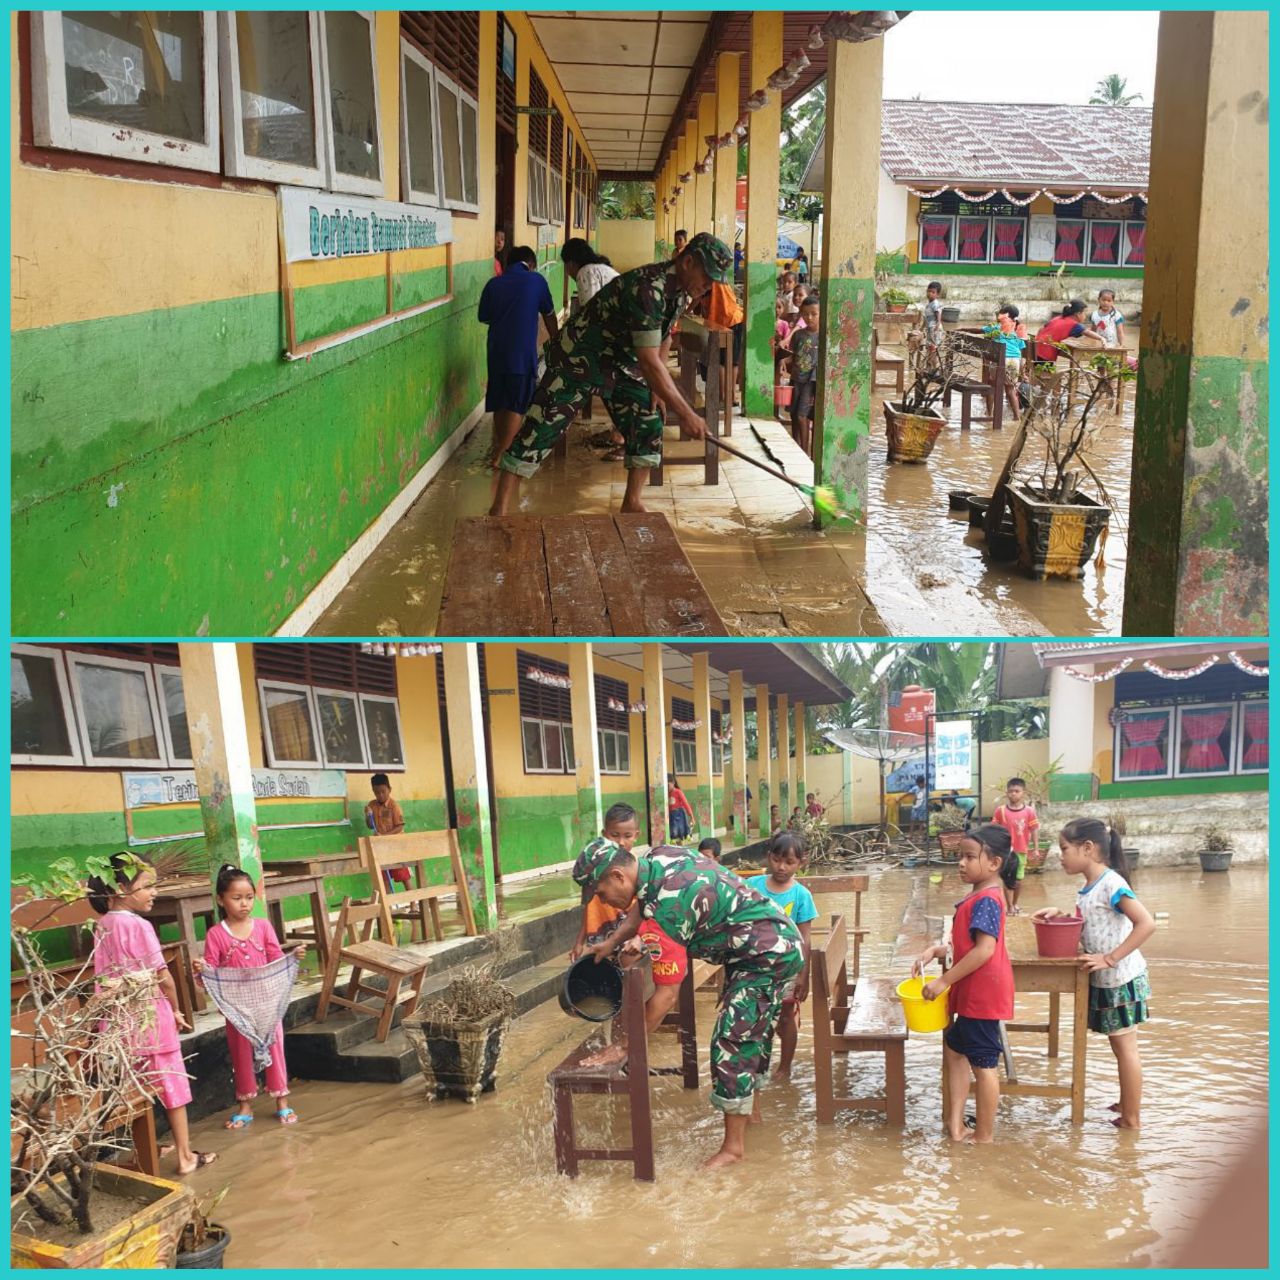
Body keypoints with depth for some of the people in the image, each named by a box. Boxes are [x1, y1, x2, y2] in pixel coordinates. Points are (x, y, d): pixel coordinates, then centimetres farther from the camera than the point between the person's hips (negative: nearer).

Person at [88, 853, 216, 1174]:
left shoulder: (102, 927, 4)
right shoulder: (139, 926, -18)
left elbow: (105, 975, 9)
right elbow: (163, 977, -15)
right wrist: (176, 1010, 1)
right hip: (151, 1019, -6)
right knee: (173, 1085, 6)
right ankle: (185, 1156, 13)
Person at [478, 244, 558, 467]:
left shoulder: (494, 284, 7)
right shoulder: (536, 280, 2)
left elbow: (484, 317, 13)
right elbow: (549, 315, 13)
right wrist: (555, 341, 28)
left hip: (496, 350, 4)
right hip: (523, 351, -3)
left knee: (499, 403, 14)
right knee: (518, 405, 0)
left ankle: (501, 448, 24)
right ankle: (499, 456, -7)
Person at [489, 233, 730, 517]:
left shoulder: (678, 290, -4)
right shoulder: (647, 288, -33)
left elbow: (662, 337, 14)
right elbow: (648, 362, -37)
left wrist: (661, 387, 14)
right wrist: (685, 414, -35)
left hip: (620, 364, 9)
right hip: (578, 360, -9)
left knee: (648, 429, 5)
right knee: (538, 433, -10)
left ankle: (631, 504, 16)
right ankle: (498, 512, -8)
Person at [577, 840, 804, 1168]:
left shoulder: (667, 904, -30)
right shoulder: (658, 858, -3)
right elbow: (643, 907, 21)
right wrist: (612, 941, 15)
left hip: (768, 957, -10)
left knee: (731, 1042, -9)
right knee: (753, 1031, 24)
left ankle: (733, 1145, -2)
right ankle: (751, 1107, 41)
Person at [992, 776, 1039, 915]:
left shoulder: (1029, 811, -6)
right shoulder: (1000, 810, -6)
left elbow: (1034, 830, -2)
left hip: (1021, 850, 1)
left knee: (1019, 879, 13)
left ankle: (1015, 903, 31)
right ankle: (1010, 906, 7)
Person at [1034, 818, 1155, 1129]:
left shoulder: (1111, 884, -21)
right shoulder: (1087, 889, 6)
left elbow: (1146, 923, -29)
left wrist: (1110, 958, -28)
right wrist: (1060, 914, 2)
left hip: (1122, 979, -8)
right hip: (1105, 980, 8)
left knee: (1125, 1046, 2)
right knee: (1120, 1045, 19)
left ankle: (1132, 1119, 12)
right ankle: (1126, 1104, 33)